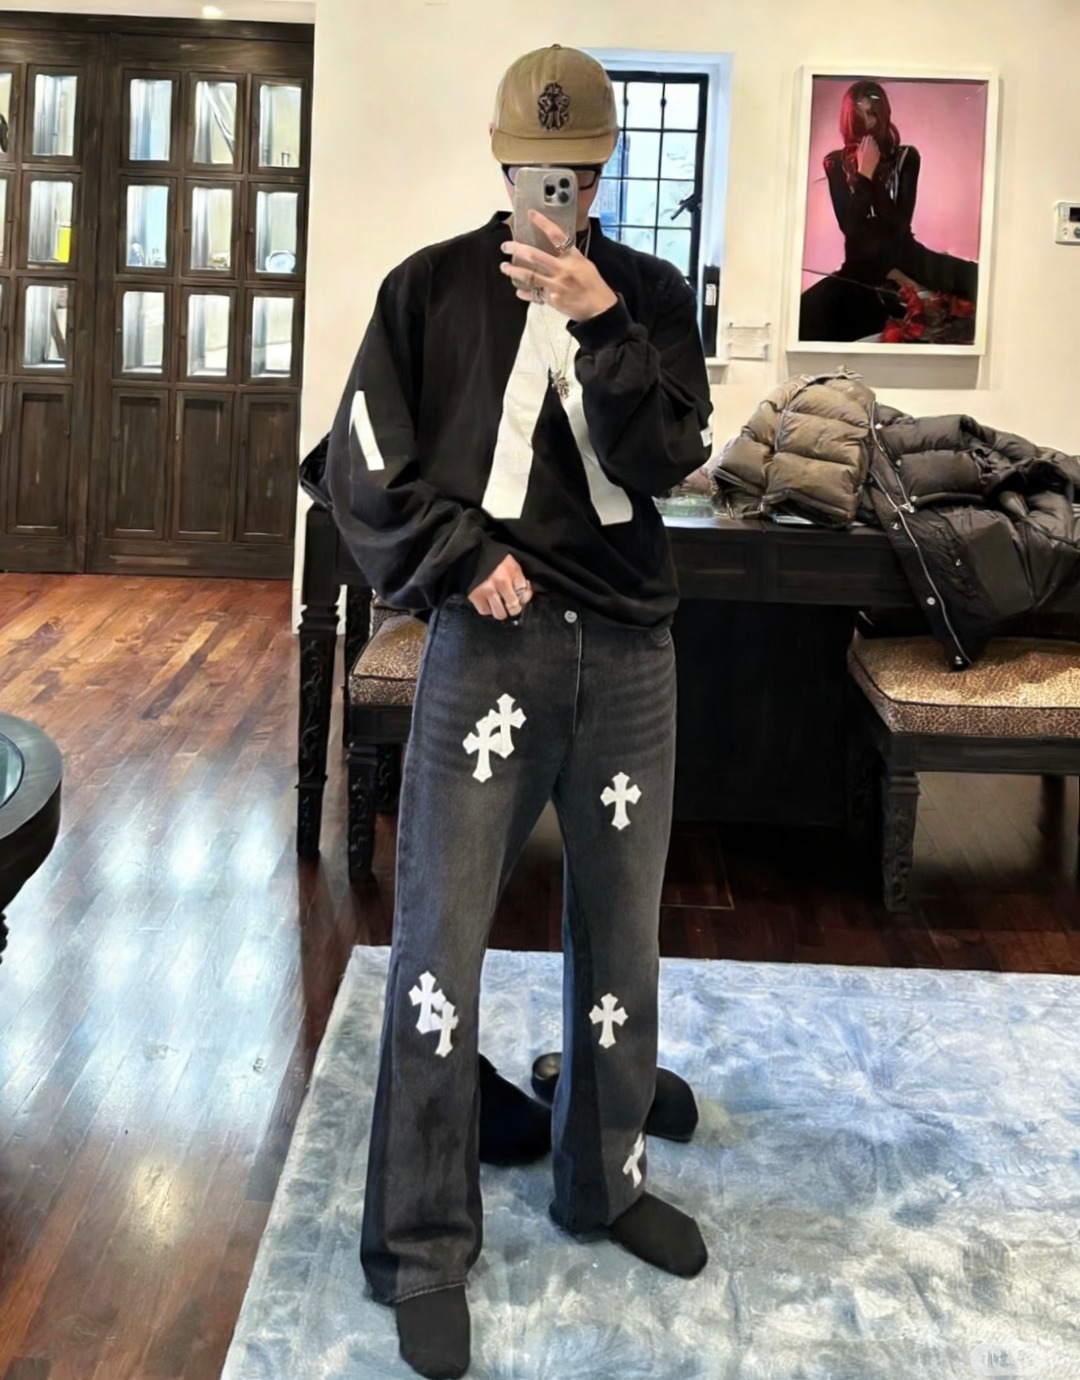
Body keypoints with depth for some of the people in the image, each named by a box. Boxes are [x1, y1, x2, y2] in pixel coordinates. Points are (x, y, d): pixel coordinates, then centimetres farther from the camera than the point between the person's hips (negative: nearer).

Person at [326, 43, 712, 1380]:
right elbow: (361, 464, 0)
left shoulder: (650, 293, 7)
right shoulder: (432, 288, 2)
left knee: (621, 931, 12)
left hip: (628, 651, 3)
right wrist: (463, 555, -11)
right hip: (488, 642, -2)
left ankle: (606, 1181, 32)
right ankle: (422, 1245, 10)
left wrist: (598, 321, -17)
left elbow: (668, 458, -6)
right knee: (441, 941, -2)